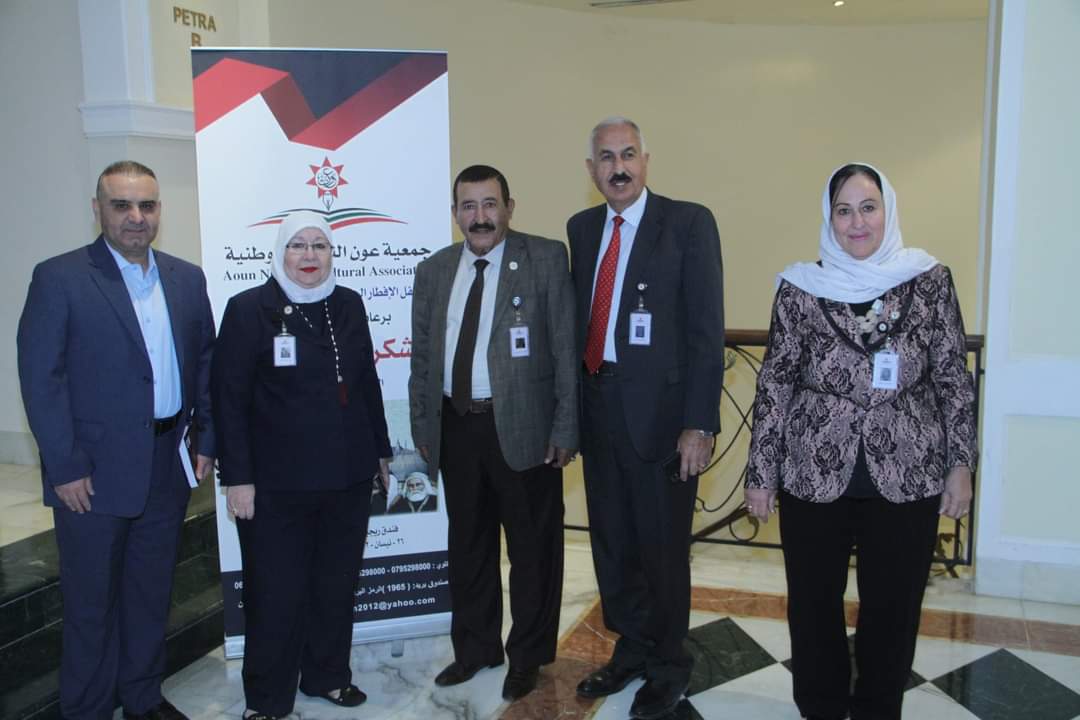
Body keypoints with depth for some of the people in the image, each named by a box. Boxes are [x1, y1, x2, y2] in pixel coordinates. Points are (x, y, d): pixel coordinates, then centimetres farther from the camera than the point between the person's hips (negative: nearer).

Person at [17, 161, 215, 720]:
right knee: (91, 601, 10)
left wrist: (206, 438, 5)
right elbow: (40, 379, -11)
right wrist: (65, 466, -14)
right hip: (94, 472, -4)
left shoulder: (187, 279, 7)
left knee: (151, 591, 18)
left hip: (168, 468, 5)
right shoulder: (59, 278, -8)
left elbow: (204, 362, 11)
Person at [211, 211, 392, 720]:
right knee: (276, 592, 5)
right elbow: (228, 397, -8)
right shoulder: (249, 309, -6)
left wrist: (380, 448, 15)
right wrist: (237, 476, -11)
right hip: (277, 481, -4)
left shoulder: (348, 305, 7)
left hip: (347, 473, 4)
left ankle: (327, 675, 34)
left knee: (337, 584, 15)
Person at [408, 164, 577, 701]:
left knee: (532, 545, 8)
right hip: (455, 427, 4)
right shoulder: (432, 272, 8)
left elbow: (567, 347, -7)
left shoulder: (545, 259, -4)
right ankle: (475, 647, 34)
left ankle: (528, 656, 27)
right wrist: (422, 427, 9)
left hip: (523, 426, -4)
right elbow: (422, 357, 12)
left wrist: (566, 427, -11)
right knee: (467, 543, 16)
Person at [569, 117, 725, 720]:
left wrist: (700, 424, -15)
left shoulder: (689, 223, -6)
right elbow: (582, 317, 10)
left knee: (662, 545, 8)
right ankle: (632, 649, 38)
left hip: (659, 409, -5)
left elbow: (707, 327, -10)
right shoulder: (582, 228, 10)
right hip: (599, 405, 5)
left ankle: (668, 667, 30)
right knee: (612, 541, 16)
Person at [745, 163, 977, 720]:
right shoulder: (800, 288, -3)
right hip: (813, 475, 0)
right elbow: (774, 385, 0)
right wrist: (759, 473, 0)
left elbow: (954, 378, 3)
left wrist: (960, 464, 1)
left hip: (908, 476, 0)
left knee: (894, 607, 12)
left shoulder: (929, 282, -2)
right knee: (814, 604, 13)